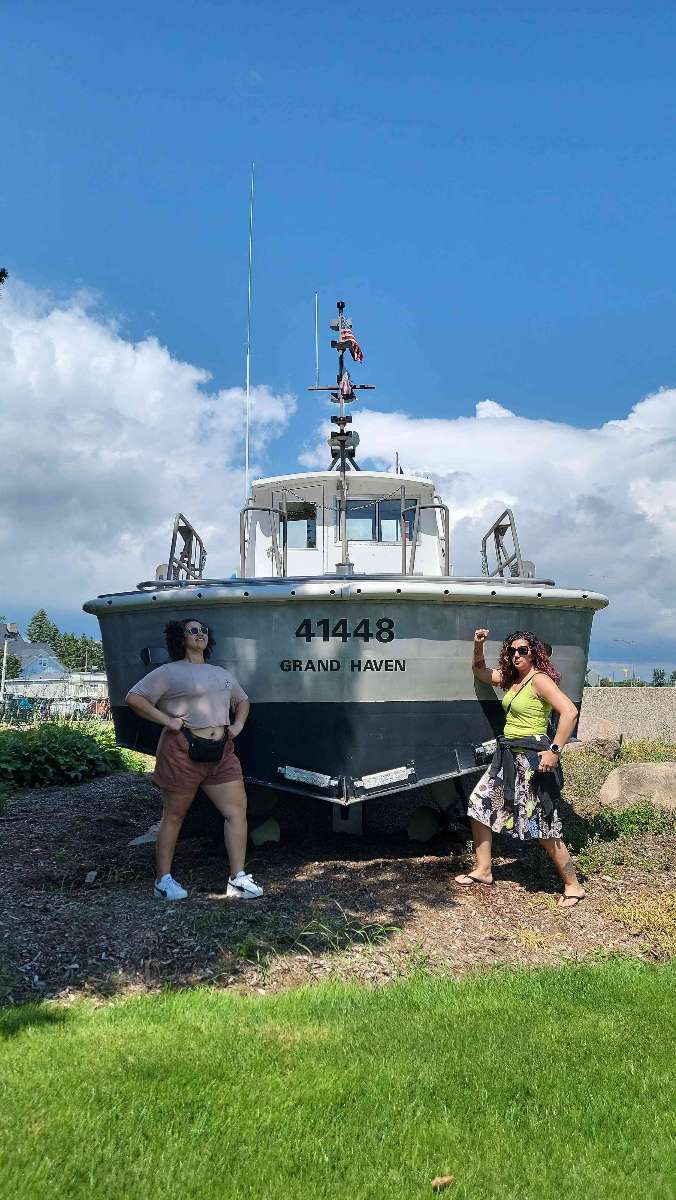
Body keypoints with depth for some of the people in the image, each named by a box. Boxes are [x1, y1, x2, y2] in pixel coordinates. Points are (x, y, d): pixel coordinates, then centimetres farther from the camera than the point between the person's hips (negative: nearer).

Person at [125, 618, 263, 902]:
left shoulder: (221, 674, 20)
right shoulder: (170, 672, -1)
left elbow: (242, 700, 35)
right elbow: (134, 698, -7)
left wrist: (239, 723, 16)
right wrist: (166, 720, -12)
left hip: (221, 752, 6)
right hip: (182, 751, -6)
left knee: (237, 810, -3)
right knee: (173, 816, 4)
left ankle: (238, 879, 1)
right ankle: (163, 880, 16)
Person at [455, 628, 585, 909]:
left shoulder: (540, 679, -14)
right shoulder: (511, 679, 11)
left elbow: (569, 711, -24)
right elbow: (480, 671, 26)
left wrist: (554, 750, -27)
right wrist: (478, 645, 8)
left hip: (532, 757, -9)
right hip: (508, 756, 9)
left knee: (543, 827, -4)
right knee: (480, 804, 10)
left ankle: (573, 886, 9)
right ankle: (483, 870, 22)